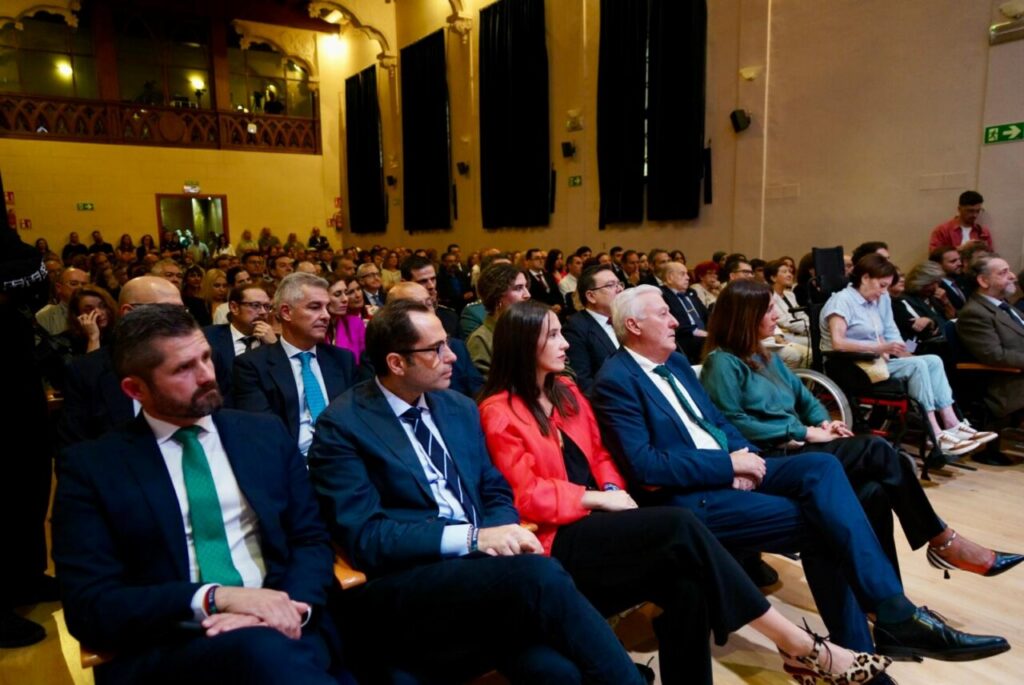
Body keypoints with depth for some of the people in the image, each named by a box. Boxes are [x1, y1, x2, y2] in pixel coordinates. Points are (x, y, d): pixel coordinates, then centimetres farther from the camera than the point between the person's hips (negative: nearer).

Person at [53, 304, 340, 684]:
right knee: (262, 651, -34)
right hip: (166, 650, -3)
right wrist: (213, 598, -18)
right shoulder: (91, 465, 3)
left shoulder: (265, 433, 10)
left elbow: (311, 539, 9)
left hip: (279, 630, 4)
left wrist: (288, 607, -13)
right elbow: (88, 604, -3)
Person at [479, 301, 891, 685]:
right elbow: (526, 496, -12)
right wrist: (598, 498, -13)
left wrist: (613, 489, -1)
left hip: (595, 521, 7)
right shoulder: (500, 413, -6)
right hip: (560, 539, -7)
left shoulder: (564, 390, 16)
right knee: (679, 526, -27)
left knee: (687, 586, -23)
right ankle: (798, 643, -17)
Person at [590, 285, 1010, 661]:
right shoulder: (616, 380, -12)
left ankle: (893, 614, -14)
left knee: (821, 468, -15)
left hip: (727, 471, 8)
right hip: (688, 497, -8)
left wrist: (742, 456, -4)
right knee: (818, 521, -18)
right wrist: (729, 464, -17)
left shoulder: (676, 362, 16)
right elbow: (644, 466, -20)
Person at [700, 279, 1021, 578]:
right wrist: (803, 432, -15)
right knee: (877, 450, -18)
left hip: (795, 449, 8)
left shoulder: (764, 357, 20)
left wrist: (824, 422, -2)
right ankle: (943, 541, -4)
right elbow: (732, 424, -18)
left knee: (872, 492, -19)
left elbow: (802, 396, 22)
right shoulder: (723, 363, -8)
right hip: (771, 459, -8)